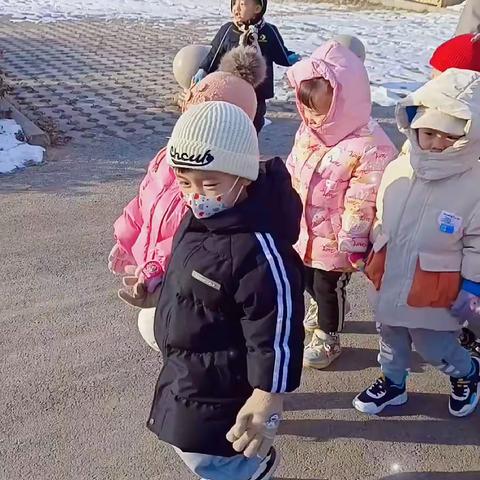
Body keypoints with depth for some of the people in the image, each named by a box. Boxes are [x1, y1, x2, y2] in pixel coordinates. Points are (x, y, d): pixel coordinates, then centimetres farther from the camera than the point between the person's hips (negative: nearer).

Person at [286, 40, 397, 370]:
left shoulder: (371, 147, -27)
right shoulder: (309, 130, -4)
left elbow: (362, 201, -24)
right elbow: (292, 171, 8)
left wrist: (352, 243, -19)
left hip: (334, 239, -7)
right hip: (303, 229, 7)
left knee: (328, 285, 12)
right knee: (308, 277, 26)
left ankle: (328, 338, 38)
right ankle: (324, 310, 57)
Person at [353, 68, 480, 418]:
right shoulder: (398, 170, -9)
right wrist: (370, 260, 12)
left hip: (434, 294, -5)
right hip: (389, 281, 5)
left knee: (433, 348, 14)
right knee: (391, 337, 24)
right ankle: (392, 383, 50)